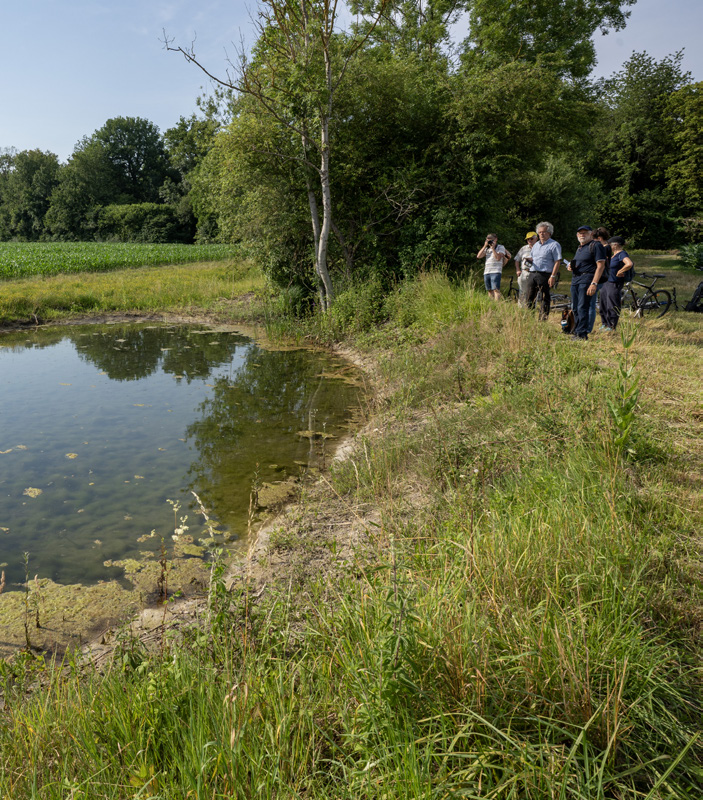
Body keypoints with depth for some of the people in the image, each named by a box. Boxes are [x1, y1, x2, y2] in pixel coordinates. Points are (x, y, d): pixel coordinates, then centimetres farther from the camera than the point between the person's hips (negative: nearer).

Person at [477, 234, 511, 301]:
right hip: (486, 272, 5)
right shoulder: (487, 248, 18)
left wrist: (493, 248, -10)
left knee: (496, 289, -14)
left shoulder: (500, 247, 4)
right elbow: (478, 256, 5)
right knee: (489, 290, 5)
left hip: (496, 272, -5)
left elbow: (498, 258, -11)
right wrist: (485, 246, 1)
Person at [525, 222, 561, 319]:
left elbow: (557, 262, -8)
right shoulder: (536, 245, 20)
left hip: (544, 275, -7)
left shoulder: (554, 245, -2)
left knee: (545, 299, -2)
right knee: (530, 298, 6)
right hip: (532, 274, 7)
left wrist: (553, 276, -17)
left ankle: (543, 319, 1)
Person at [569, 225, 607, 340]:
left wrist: (594, 284, -23)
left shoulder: (596, 246, -6)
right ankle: (576, 332, 17)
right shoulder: (580, 248, 21)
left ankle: (582, 334, -13)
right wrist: (572, 267, 9)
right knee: (575, 308, 9)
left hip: (587, 279, -9)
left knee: (582, 308, -14)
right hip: (575, 279, 9)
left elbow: (600, 266, -13)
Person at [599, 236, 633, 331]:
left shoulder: (622, 254, -13)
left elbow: (629, 264, -30)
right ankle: (605, 323, 27)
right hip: (605, 283, 9)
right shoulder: (613, 255, 14)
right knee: (604, 304, 15)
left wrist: (620, 272, -19)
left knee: (612, 306, -3)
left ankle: (611, 326, 5)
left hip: (615, 284, -9)